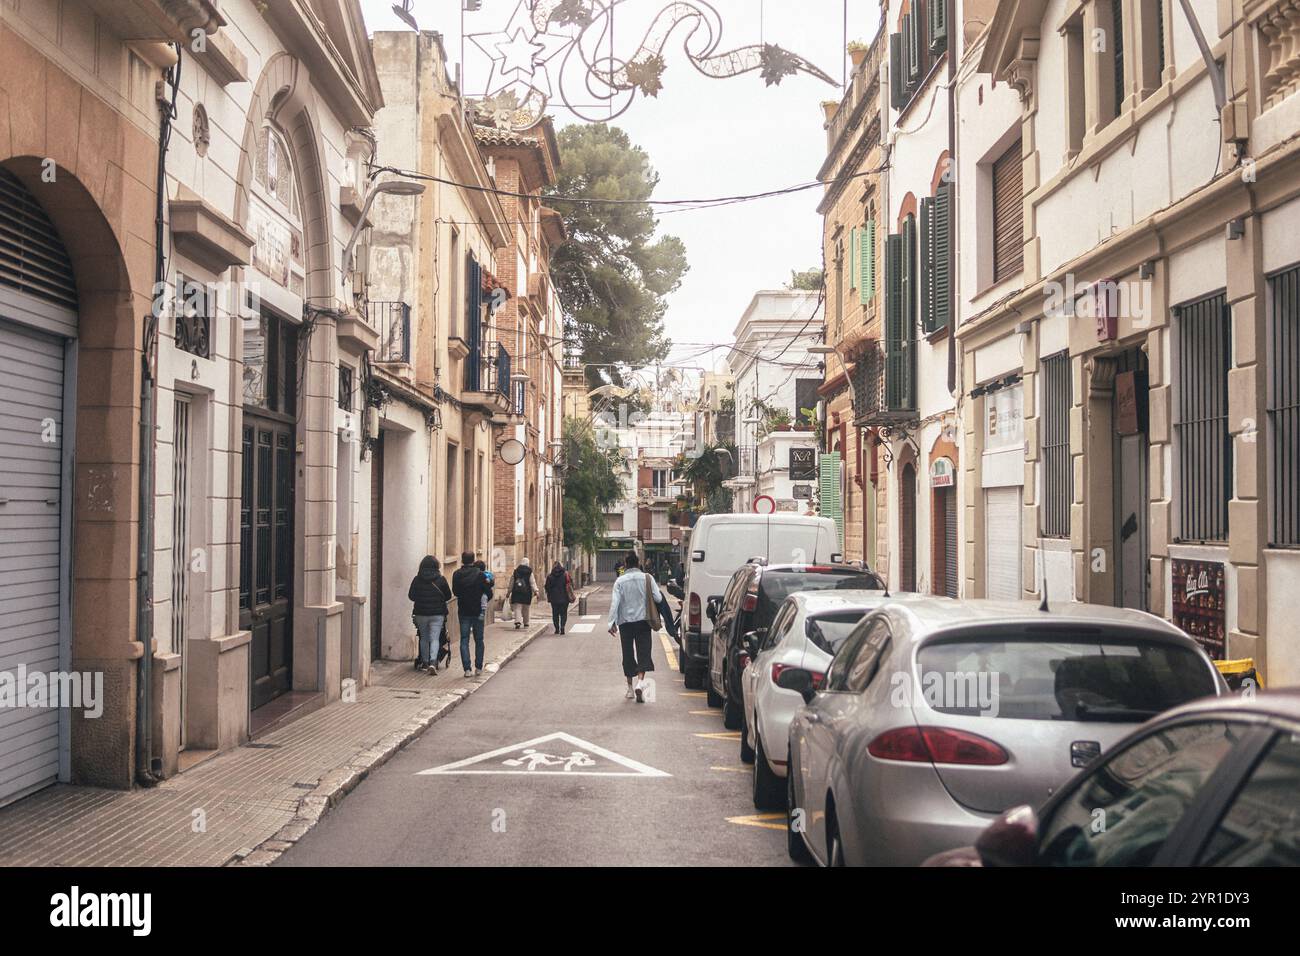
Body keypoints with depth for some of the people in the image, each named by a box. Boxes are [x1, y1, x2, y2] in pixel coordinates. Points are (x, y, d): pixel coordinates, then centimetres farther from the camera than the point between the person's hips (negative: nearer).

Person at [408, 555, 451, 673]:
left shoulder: (417, 579, -4)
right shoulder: (441, 579, -6)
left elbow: (411, 596, 2)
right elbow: (448, 596, 2)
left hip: (421, 614, 2)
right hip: (437, 614, -2)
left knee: (424, 638, 16)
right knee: (435, 638, -2)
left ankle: (424, 662, 21)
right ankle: (433, 662, -19)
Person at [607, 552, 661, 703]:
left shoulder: (620, 581, -2)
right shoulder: (647, 578, -2)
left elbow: (615, 602, -9)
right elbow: (658, 598, -4)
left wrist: (612, 622, -9)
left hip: (625, 621, 1)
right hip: (643, 620, -1)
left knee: (628, 654, 10)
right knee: (643, 652, -1)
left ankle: (630, 688, 16)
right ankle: (640, 682, -23)